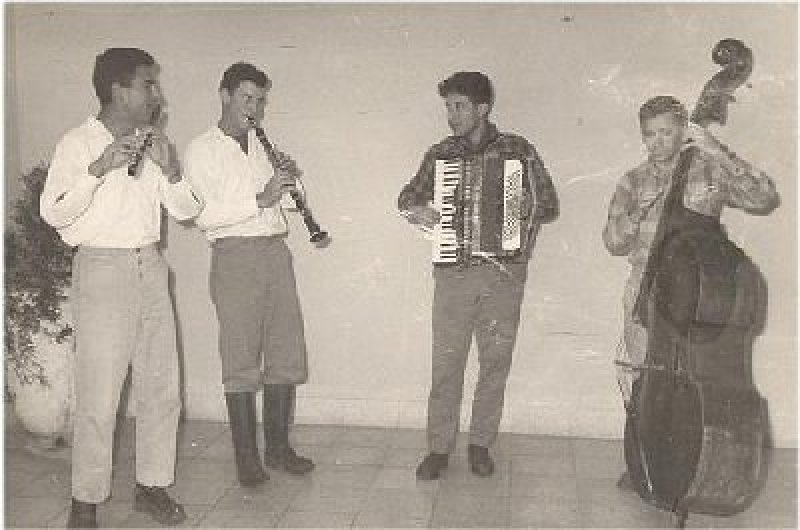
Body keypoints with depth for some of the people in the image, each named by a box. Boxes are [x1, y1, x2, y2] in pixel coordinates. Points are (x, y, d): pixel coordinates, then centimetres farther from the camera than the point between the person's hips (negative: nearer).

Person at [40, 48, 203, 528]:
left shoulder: (155, 143, 10)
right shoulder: (79, 143, -5)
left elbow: (187, 210, 8)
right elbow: (53, 213, -16)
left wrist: (171, 171, -10)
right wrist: (100, 168, -25)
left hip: (151, 268, 6)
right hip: (102, 269, -5)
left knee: (163, 388, 9)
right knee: (99, 395, -3)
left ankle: (153, 486, 24)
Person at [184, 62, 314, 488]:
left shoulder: (263, 146, 18)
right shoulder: (201, 150, 0)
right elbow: (203, 215, -14)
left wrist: (286, 180, 3)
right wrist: (260, 199, -21)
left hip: (276, 251, 6)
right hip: (234, 256, -6)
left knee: (287, 356, 8)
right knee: (241, 362, -1)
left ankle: (278, 446, 20)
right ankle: (246, 456, 10)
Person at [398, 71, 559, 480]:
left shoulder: (518, 150, 3)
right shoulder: (441, 154, 9)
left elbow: (550, 205, 5)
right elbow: (408, 196, 17)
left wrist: (525, 209, -17)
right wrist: (417, 211, -6)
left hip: (504, 273, 0)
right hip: (453, 273, 1)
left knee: (495, 362, 7)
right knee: (446, 363, 0)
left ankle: (481, 444, 22)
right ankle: (439, 448, 12)